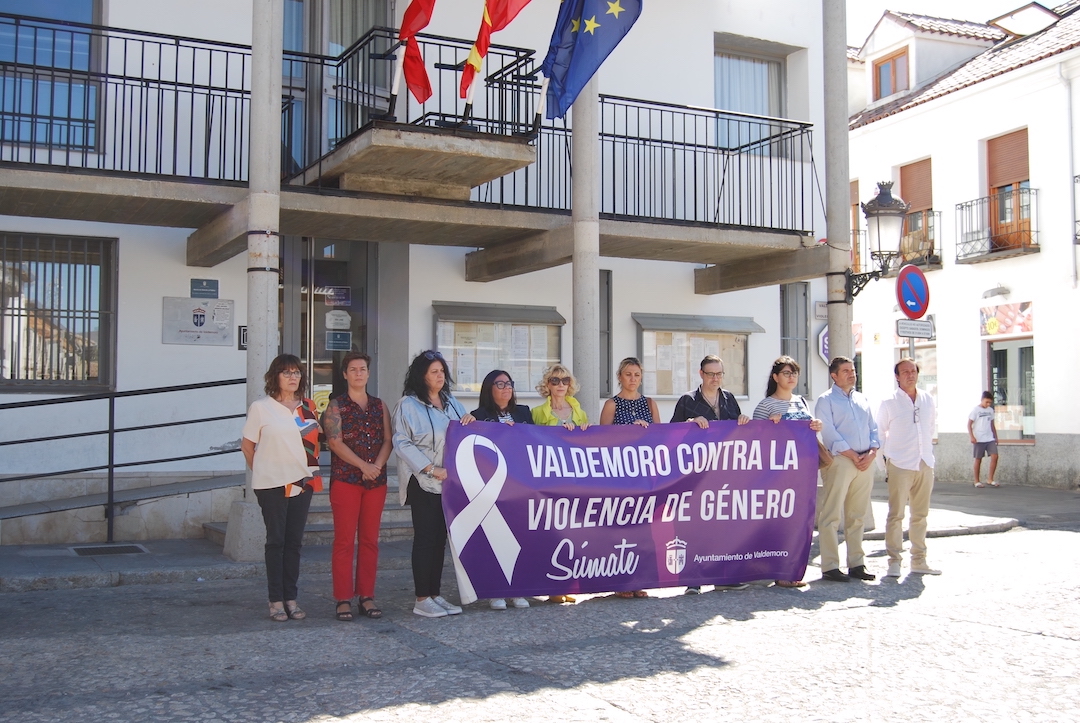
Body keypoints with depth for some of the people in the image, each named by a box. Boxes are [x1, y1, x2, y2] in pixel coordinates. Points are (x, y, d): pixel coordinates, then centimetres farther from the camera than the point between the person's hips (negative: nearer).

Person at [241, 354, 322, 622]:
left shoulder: (308, 408, 8)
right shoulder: (260, 408, -4)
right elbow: (247, 445, 2)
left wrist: (311, 471, 7)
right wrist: (263, 471, 5)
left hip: (302, 482, 4)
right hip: (272, 484, -4)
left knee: (294, 541, 7)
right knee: (276, 541, 1)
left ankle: (291, 598, 14)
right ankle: (276, 600, 7)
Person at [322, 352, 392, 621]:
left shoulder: (379, 405, 14)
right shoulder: (336, 406, 2)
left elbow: (388, 440, 6)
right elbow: (335, 442, -9)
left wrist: (377, 466, -12)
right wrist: (363, 465, -17)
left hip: (376, 481, 4)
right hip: (345, 480, -4)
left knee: (370, 540, 6)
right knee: (345, 541, -4)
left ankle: (367, 597, 12)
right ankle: (343, 599, 1)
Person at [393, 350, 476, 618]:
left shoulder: (451, 402, 15)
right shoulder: (408, 405, -5)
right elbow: (401, 443, -11)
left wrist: (470, 421, -1)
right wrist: (431, 469, -17)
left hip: (450, 482, 6)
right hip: (424, 483, -6)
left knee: (440, 538, 9)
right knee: (425, 538, -3)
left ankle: (435, 594, 17)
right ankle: (422, 599, 2)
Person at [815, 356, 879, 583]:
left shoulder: (862, 400, 19)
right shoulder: (826, 400, 0)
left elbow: (873, 430, 15)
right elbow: (829, 434, -9)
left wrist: (871, 453, -2)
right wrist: (853, 456, -13)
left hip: (865, 462, 6)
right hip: (839, 461, -6)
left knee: (857, 516, 10)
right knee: (831, 515, -6)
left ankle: (856, 564, 16)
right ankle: (829, 567, -3)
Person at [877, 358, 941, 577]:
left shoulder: (928, 400, 9)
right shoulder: (889, 403, -3)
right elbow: (879, 433, 4)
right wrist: (885, 459, 2)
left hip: (925, 465, 5)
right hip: (900, 466, -5)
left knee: (920, 514, 10)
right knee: (896, 514, -5)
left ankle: (919, 560, 18)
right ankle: (894, 561, -1)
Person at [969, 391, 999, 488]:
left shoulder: (990, 410, 12)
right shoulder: (975, 410, -5)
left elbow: (992, 424, 21)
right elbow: (969, 424, -7)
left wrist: (996, 436, 17)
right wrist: (972, 437, -17)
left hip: (990, 439, 5)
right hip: (979, 439, -5)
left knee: (995, 456, -8)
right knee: (978, 459, 1)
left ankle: (990, 480, 0)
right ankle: (977, 481, 10)